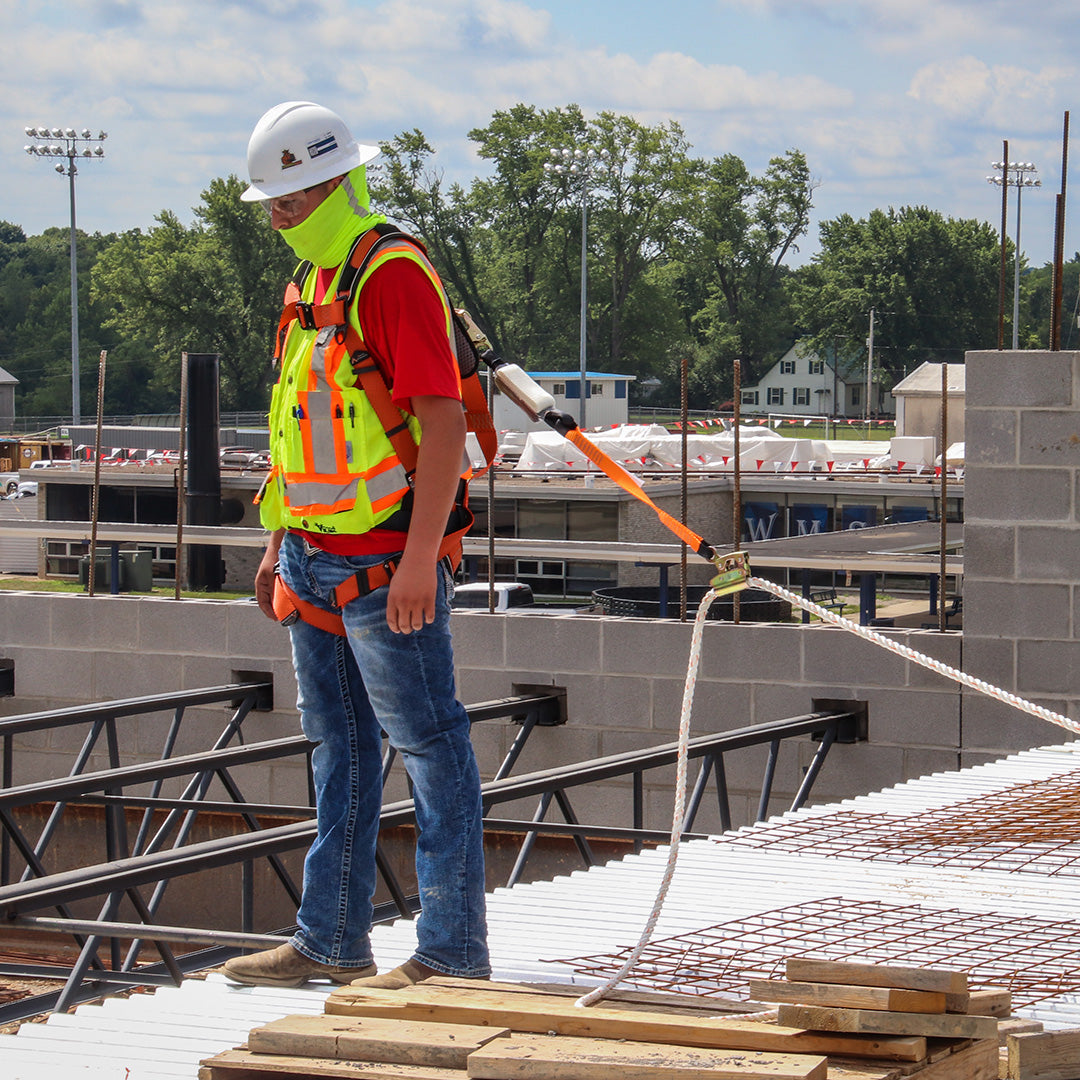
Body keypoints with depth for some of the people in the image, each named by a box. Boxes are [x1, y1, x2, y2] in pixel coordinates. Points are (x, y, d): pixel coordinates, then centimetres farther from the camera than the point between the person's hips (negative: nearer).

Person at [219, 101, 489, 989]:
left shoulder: (395, 275, -14)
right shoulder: (315, 287, 15)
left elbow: (443, 422, -20)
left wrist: (420, 558, -24)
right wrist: (281, 543, 20)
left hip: (385, 564, -10)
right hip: (319, 563, 10)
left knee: (431, 749, -3)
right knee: (341, 750, 15)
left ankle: (453, 953, 1)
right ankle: (332, 942, 22)